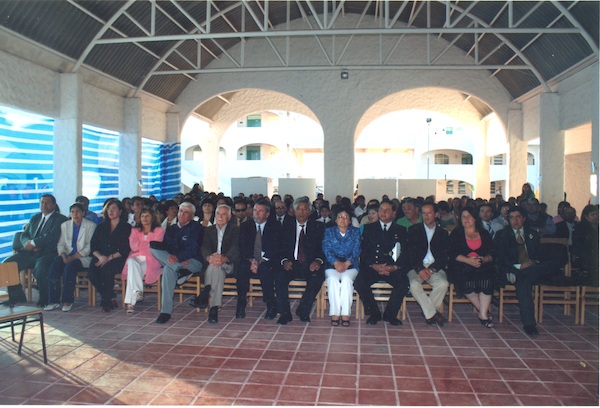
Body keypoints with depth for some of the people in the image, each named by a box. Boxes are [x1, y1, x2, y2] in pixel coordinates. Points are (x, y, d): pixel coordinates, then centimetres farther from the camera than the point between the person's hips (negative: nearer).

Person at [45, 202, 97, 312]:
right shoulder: (65, 225, 16)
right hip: (68, 255, 4)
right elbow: (60, 244, 13)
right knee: (54, 266, -25)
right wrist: (63, 255, -10)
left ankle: (67, 301, -23)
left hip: (83, 257, -4)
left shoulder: (91, 225, 1)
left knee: (70, 267, -33)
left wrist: (74, 257, -16)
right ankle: (54, 300, -21)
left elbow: (90, 246, -7)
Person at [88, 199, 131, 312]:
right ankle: (109, 299, -13)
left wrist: (109, 258, -16)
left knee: (106, 269, -34)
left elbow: (125, 249, -3)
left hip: (118, 259, -4)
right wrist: (100, 256, -11)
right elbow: (93, 245, 10)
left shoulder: (126, 227, 7)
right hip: (101, 258, 4)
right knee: (92, 272, -27)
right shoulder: (101, 227, 20)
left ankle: (106, 300, -17)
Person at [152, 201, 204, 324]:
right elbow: (166, 246, 7)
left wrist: (178, 257, -28)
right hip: (173, 260, 6)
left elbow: (193, 248, -11)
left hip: (193, 262, -6)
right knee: (153, 249, -23)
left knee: (169, 269, -37)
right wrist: (171, 257, -19)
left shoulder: (196, 227, 3)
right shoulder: (171, 229, 22)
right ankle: (181, 270, -30)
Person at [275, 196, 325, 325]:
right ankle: (285, 313, -17)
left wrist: (318, 261, -17)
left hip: (310, 266, -1)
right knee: (280, 276, -28)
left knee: (318, 277, -31)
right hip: (291, 264, 1)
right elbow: (282, 248, 8)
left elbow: (324, 248, 3)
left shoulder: (318, 227, 10)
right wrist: (285, 260, -13)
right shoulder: (287, 226, 14)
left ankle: (303, 311, -15)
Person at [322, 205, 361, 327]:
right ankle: (335, 313, -30)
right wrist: (336, 262, -18)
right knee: (332, 279, -31)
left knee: (346, 279, -32)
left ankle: (345, 314, -30)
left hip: (350, 265, 0)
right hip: (332, 265, 0)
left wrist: (347, 263, -17)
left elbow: (356, 250, 1)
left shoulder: (355, 232, 14)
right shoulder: (329, 231, 14)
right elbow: (326, 249, 0)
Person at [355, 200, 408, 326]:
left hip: (393, 268, 0)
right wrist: (374, 265, -13)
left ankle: (390, 314, -4)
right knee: (359, 283, -27)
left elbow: (404, 254, 5)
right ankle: (374, 313, -4)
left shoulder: (401, 230, 14)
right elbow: (364, 251, 4)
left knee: (403, 284, -28)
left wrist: (394, 267, -14)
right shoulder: (369, 228, 13)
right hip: (372, 267, 0)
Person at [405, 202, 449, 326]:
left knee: (443, 284, -30)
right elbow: (410, 252, 0)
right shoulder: (413, 230, 10)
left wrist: (432, 269, -12)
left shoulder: (443, 233, 14)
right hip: (417, 268, -1)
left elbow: (444, 256, 4)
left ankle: (427, 312, -11)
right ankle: (433, 314, -18)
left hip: (435, 268, 1)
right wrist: (420, 269, -15)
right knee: (414, 284, -32)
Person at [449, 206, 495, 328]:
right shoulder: (456, 234, 12)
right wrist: (468, 260, -16)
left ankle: (483, 314, -24)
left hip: (482, 266, 1)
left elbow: (492, 254, 9)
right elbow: (453, 254, -2)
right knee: (465, 279, -33)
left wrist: (484, 259, -13)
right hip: (462, 266, -1)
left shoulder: (484, 234, 18)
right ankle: (484, 311, -13)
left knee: (487, 277, -31)